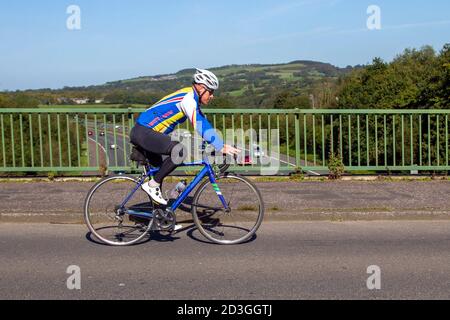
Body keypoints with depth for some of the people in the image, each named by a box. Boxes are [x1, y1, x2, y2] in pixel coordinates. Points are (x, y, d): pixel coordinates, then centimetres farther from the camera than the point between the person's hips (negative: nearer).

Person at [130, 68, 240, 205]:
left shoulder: (192, 99, 13)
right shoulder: (188, 98, -18)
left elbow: (203, 123, 17)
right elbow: (200, 125, -29)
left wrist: (221, 145, 11)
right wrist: (221, 147, -31)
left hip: (144, 132, 11)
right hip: (143, 132, -11)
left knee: (159, 171, 18)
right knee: (179, 151, -29)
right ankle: (153, 185, -15)